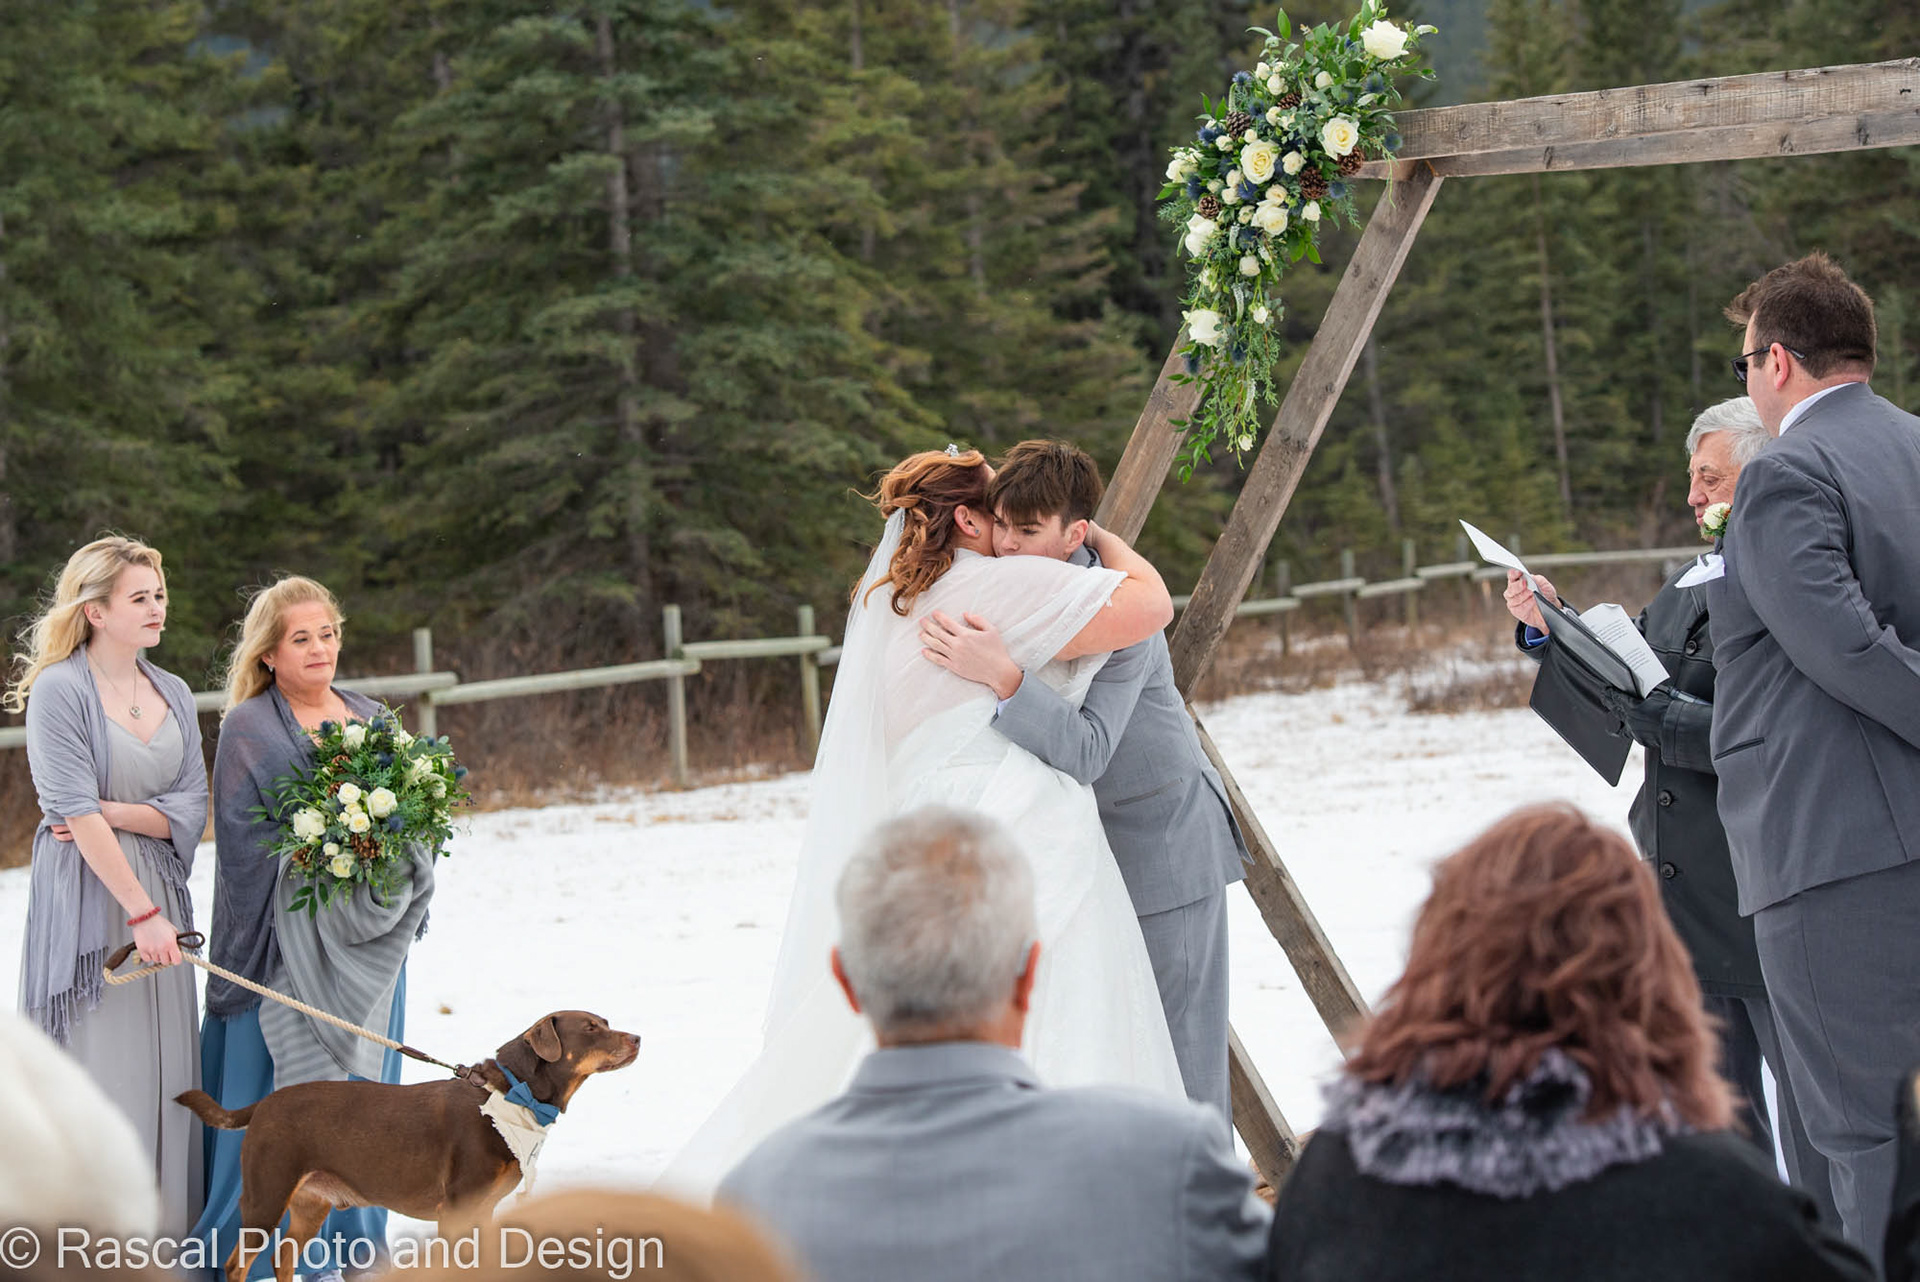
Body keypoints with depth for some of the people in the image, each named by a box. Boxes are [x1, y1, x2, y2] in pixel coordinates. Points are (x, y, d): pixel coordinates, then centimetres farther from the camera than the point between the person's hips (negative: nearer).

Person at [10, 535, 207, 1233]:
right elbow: (75, 812, -16)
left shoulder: (174, 695, 11)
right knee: (99, 1062, -4)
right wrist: (141, 912, -19)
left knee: (165, 1063, 6)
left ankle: (167, 1225, 14)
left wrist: (110, 811, -13)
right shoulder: (59, 690, -9)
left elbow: (191, 809, 5)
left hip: (159, 893, 6)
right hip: (87, 898, -6)